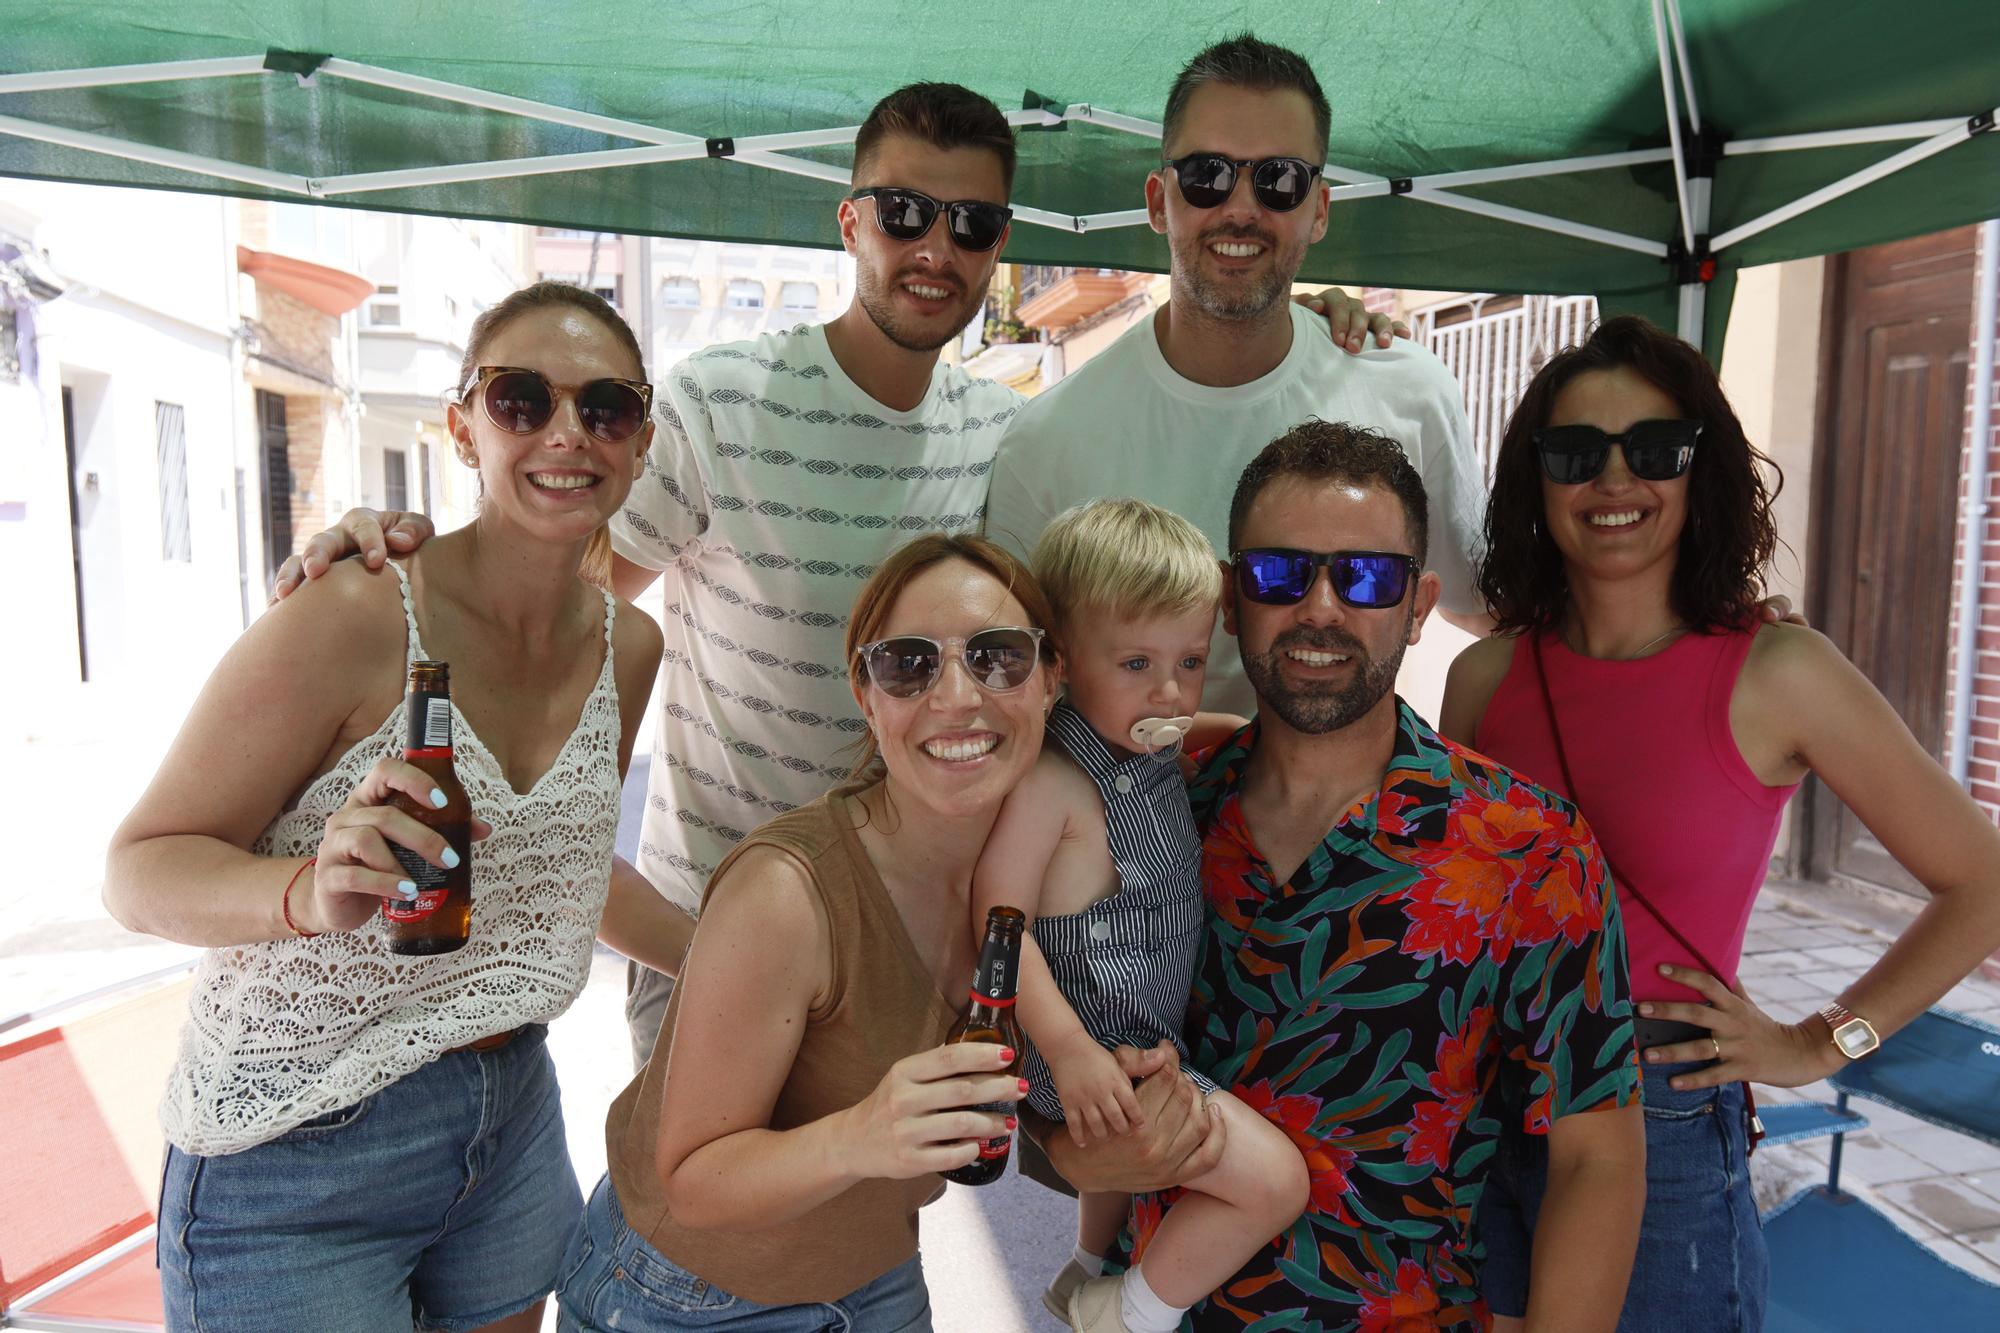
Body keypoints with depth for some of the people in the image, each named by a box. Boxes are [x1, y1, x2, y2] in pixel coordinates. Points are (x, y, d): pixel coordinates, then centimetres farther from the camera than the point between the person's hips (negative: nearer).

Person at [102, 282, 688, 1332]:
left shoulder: (628, 646, -2)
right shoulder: (353, 621, -21)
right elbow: (138, 871, -16)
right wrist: (312, 891, -36)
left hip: (510, 1117, 6)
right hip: (297, 1163, -5)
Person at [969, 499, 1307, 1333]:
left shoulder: (1156, 754, 0)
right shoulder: (1050, 784, -27)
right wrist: (1070, 1049, -32)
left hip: (1146, 1039, 10)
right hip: (1095, 1051, -10)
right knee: (1274, 1177, -13)